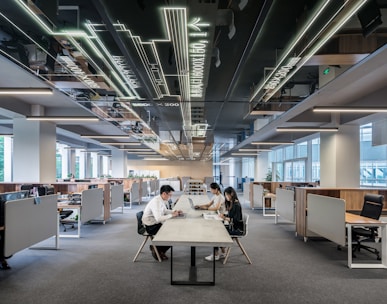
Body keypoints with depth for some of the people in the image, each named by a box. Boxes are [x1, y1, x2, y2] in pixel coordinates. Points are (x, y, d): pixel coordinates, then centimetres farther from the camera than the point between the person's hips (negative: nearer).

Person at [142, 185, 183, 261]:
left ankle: (160, 251, 15)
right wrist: (172, 215, -25)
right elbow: (158, 218, -34)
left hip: (156, 223, 9)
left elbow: (165, 211, 19)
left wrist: (174, 211, 2)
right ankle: (156, 249, 10)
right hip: (150, 226, -9)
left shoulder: (162, 200, 2)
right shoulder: (156, 202, -26)